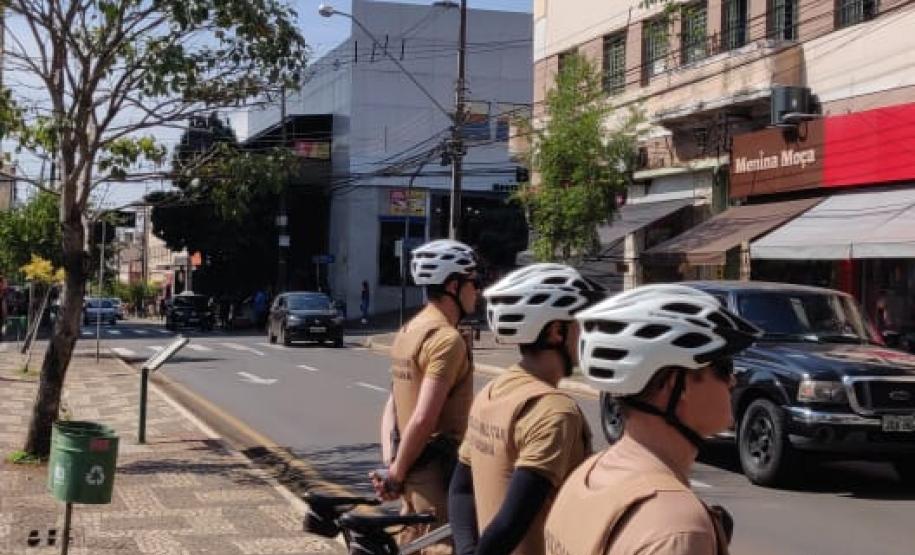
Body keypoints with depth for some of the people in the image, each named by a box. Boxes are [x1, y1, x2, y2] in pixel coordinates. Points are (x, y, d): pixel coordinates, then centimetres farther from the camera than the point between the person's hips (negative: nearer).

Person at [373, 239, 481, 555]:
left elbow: (392, 408, 11)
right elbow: (422, 420, -24)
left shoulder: (410, 331, 12)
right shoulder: (447, 339, -19)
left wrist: (390, 465, 5)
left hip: (414, 466, 10)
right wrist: (396, 474, -15)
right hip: (437, 469, -9)